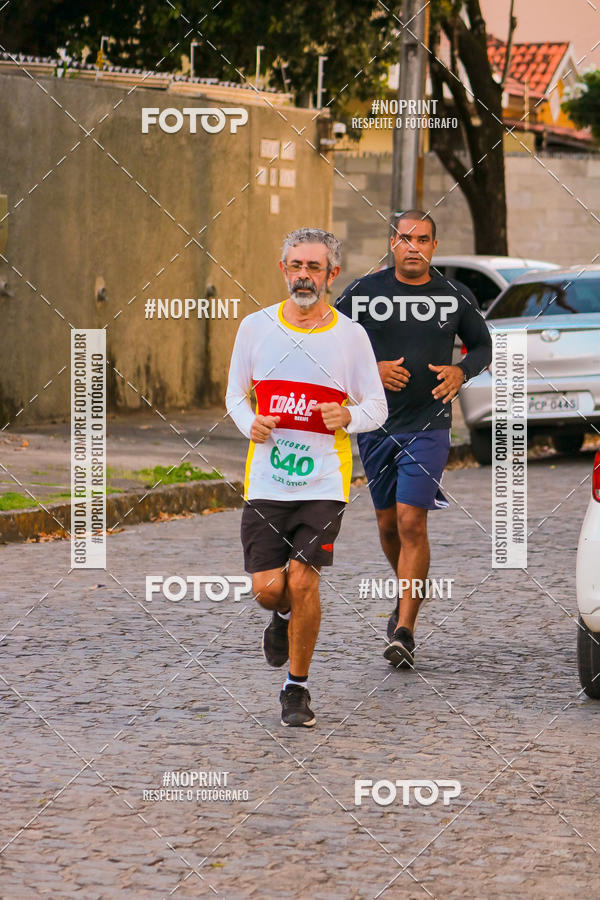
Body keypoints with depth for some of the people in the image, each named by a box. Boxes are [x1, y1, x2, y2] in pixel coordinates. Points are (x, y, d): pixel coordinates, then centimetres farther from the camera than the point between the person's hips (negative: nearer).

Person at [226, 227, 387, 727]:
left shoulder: (350, 335, 0)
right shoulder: (256, 326, 4)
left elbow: (377, 407, 6)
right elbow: (236, 392, 16)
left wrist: (348, 417, -16)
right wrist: (250, 424, -6)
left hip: (324, 483, -2)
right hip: (266, 480, 2)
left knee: (302, 581, -12)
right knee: (268, 587, -4)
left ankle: (298, 688, 6)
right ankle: (284, 618, 35)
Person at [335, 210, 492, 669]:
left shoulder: (456, 296, 1)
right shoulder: (363, 292, 0)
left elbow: (483, 346, 15)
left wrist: (462, 371, -7)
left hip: (429, 425, -2)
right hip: (376, 423, 2)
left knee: (411, 522, -13)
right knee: (388, 522, 12)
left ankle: (404, 631, -12)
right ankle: (409, 594, 41)